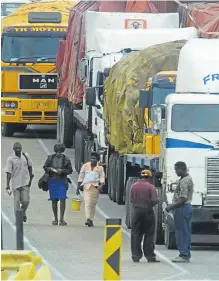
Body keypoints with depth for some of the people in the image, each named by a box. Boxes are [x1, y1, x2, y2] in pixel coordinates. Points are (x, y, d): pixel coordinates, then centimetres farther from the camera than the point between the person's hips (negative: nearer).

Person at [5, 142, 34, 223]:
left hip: (25, 183, 2)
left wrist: (30, 178, 10)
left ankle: (23, 212, 27)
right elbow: (9, 173, -8)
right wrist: (8, 185, -12)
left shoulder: (26, 156, 3)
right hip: (15, 183, -2)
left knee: (25, 201, -4)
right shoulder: (11, 159, -6)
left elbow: (30, 167, 17)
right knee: (16, 201, 0)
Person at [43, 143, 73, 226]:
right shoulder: (50, 158, 5)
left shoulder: (66, 159, 0)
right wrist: (50, 169, -8)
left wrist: (62, 171, -13)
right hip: (52, 181, 2)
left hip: (62, 181, -2)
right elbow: (45, 167, 12)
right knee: (54, 200, 7)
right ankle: (55, 219, 16)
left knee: (62, 199, -13)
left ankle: (61, 219, -9)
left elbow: (70, 170, 4)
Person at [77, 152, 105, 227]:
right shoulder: (85, 166, 11)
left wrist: (101, 185, -16)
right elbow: (81, 176, 13)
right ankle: (88, 219, -27)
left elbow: (102, 177, 3)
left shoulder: (100, 168, 9)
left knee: (93, 204, 2)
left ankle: (91, 220, 10)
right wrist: (78, 187, 9)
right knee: (87, 203, -16)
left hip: (95, 187, 1)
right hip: (87, 186, -1)